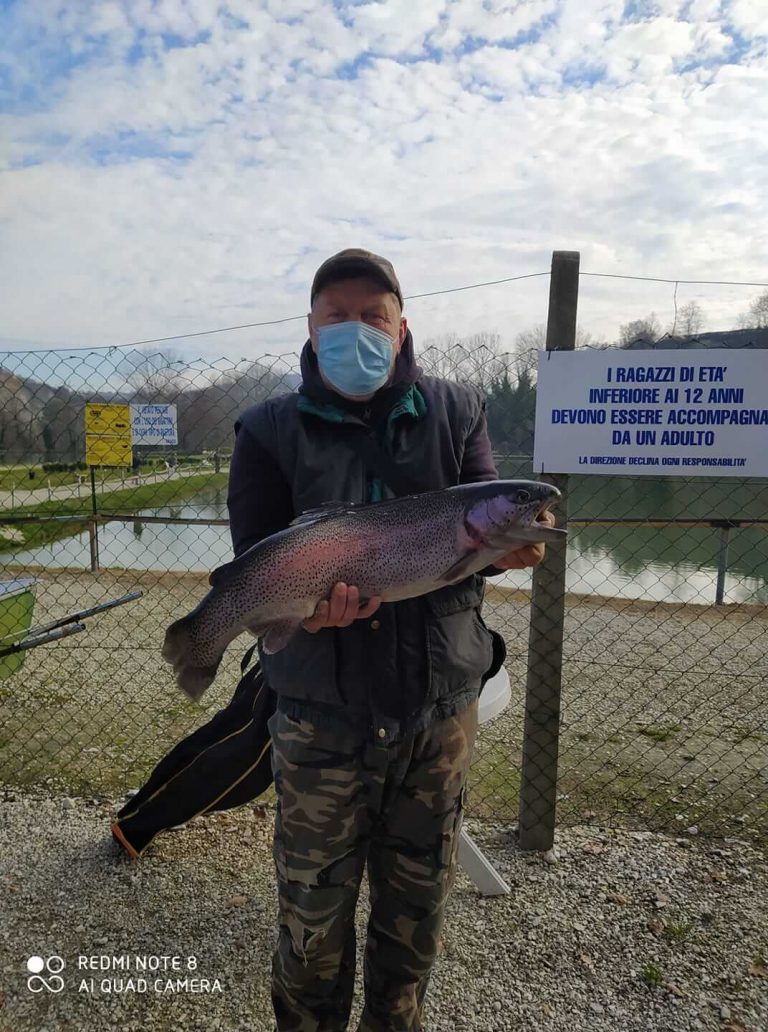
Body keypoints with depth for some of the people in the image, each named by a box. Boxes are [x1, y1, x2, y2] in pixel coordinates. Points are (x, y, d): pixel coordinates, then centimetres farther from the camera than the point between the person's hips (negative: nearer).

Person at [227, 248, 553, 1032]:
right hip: (321, 714, -1)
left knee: (416, 913, 20)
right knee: (312, 920, 13)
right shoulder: (271, 431, -1)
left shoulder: (456, 414, 5)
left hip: (441, 707, 2)